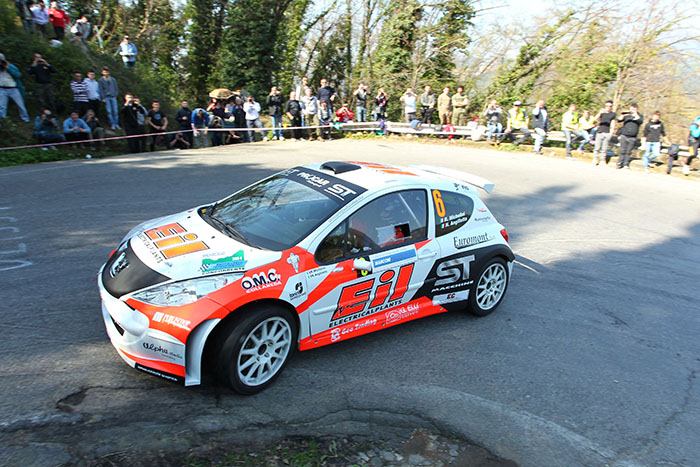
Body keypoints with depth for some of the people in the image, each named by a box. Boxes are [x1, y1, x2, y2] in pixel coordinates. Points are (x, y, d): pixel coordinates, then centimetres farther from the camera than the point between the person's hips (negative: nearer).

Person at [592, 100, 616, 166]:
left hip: (607, 133, 0)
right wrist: (600, 113, -25)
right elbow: (595, 119, -8)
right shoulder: (602, 113, 10)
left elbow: (613, 123, 9)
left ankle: (603, 160, 6)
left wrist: (612, 131, -4)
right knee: (597, 147, -2)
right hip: (600, 132, 0)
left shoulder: (613, 114, 11)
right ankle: (595, 159, 4)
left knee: (604, 148, 0)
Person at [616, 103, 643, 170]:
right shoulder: (627, 115, 10)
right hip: (624, 136, 0)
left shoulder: (640, 116, 8)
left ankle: (626, 164, 7)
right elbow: (619, 120, -1)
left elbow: (640, 121, -12)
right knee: (622, 151, -4)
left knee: (628, 152, 0)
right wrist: (624, 115, -17)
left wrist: (635, 114, -18)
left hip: (632, 138, 0)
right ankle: (619, 164, 1)